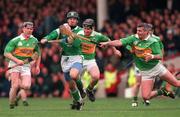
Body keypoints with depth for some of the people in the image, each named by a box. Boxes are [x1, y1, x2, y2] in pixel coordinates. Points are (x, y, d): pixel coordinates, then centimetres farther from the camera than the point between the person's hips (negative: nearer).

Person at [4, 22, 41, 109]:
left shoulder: (34, 41, 4)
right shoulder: (15, 40, -10)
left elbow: (38, 53, 19)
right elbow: (6, 53, -11)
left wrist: (37, 66, 11)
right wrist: (17, 60, -22)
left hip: (26, 65, 3)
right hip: (14, 65, -3)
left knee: (26, 86, -14)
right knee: (15, 86, -13)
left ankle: (20, 94, 19)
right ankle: (11, 105, 4)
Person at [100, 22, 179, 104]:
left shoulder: (153, 42, -12)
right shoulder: (134, 38, -5)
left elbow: (160, 56, -13)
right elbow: (120, 42, -14)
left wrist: (152, 56, -33)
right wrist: (107, 43, -27)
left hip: (157, 67, -1)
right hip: (145, 72, 1)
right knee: (145, 97, -11)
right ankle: (161, 92, 16)